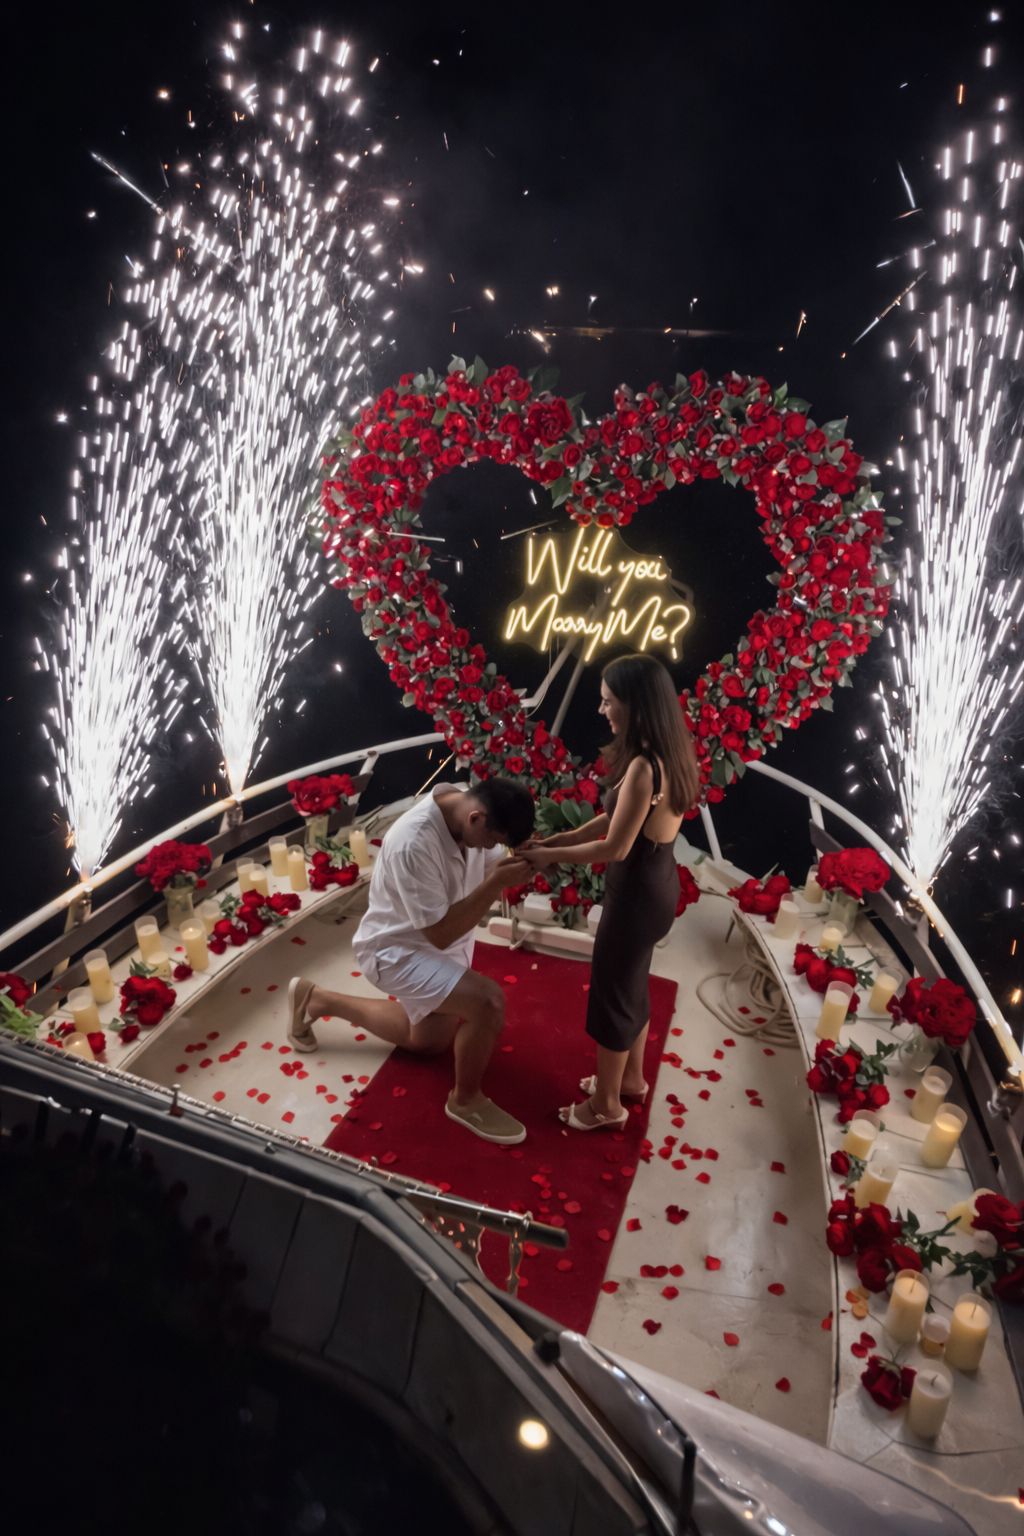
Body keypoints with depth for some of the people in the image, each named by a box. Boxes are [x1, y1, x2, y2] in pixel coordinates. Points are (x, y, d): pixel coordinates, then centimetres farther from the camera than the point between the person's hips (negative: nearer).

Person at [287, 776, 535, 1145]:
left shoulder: (468, 805, -14)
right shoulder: (413, 844, -37)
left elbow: (486, 868, 0)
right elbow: (441, 934, -32)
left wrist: (514, 864, -21)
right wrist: (497, 883, -36)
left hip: (443, 940, 9)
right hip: (397, 949, -9)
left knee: (429, 1039, 25)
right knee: (488, 1002, -29)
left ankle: (315, 999, 35)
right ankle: (466, 1100, -1)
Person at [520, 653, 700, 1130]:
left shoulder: (642, 767, -28)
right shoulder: (666, 754, 2)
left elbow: (615, 847, -24)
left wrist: (549, 856, -12)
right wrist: (559, 838, 6)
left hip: (637, 891, -9)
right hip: (658, 882, 9)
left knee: (610, 993, 9)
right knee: (630, 984, 25)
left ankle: (607, 1104, 27)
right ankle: (631, 1078, 44)